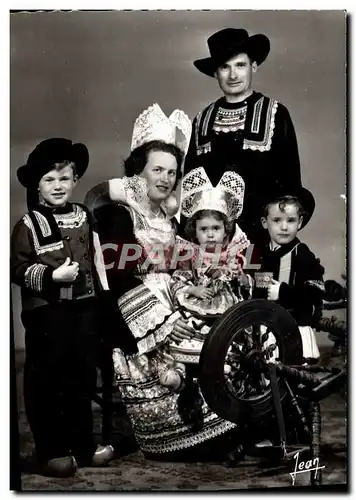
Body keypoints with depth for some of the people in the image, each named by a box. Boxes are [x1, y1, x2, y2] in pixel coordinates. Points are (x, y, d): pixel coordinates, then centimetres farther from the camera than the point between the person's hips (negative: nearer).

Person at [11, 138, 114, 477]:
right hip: (46, 313, -5)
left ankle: (83, 446, 26)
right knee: (45, 382, 2)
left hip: (84, 309, 6)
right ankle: (51, 451, 15)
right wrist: (52, 276, -23)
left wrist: (100, 298, 17)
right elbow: (17, 268, -12)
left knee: (83, 378, 13)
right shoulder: (29, 224, -7)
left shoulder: (83, 217, 10)